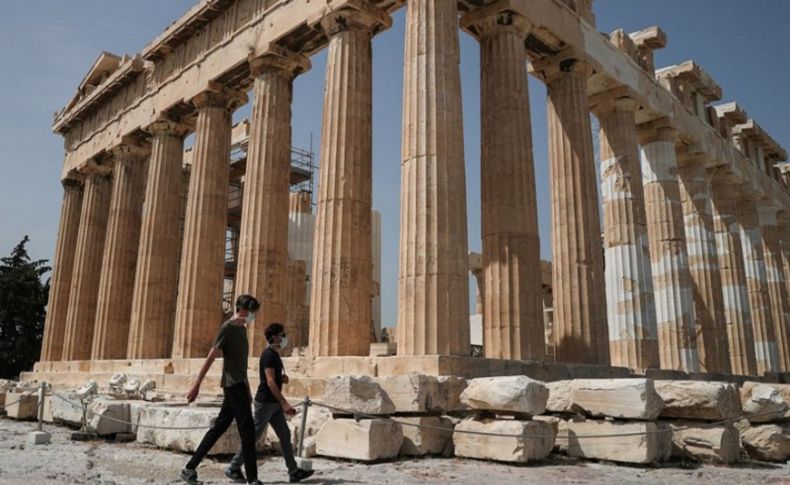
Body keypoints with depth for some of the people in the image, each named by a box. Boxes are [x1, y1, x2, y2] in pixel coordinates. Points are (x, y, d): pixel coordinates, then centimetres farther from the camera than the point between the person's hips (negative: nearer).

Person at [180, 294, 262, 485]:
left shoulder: (242, 329, 16)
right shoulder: (228, 328, -10)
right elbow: (210, 357, -13)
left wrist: (247, 389, 22)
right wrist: (196, 385, -15)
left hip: (238, 386, 8)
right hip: (233, 385, -8)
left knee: (218, 428, 11)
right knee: (247, 431, -6)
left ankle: (190, 469, 19)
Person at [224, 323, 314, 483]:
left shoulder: (275, 355, 14)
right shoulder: (268, 355, -15)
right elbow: (270, 382, -24)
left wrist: (283, 378, 4)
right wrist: (284, 403, -29)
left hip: (274, 403, 9)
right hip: (265, 402, -9)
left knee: (285, 435, 6)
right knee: (254, 435, -1)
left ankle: (294, 472, 8)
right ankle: (233, 468, 12)